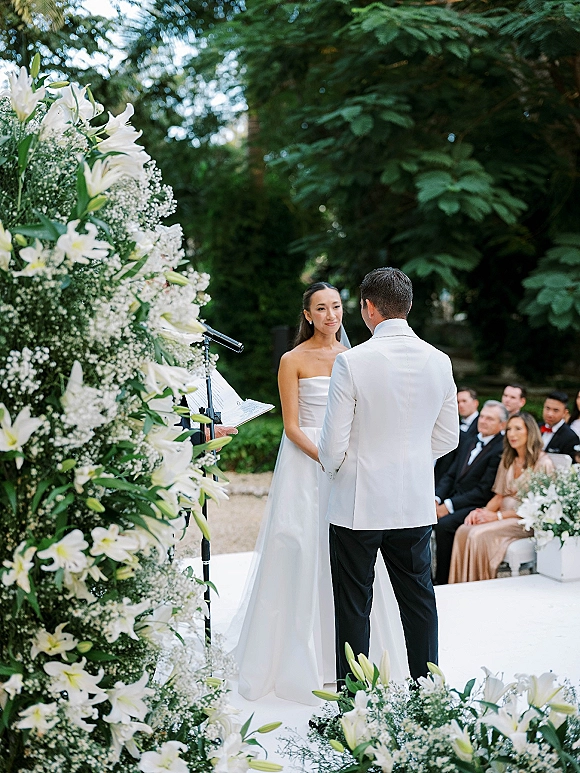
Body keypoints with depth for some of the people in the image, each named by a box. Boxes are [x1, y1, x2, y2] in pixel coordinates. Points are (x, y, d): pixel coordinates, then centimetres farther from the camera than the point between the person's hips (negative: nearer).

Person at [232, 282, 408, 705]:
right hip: (305, 465, -4)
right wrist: (327, 459, -20)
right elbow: (292, 426, -7)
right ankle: (302, 664, 9)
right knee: (304, 557, -2)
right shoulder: (294, 361, -3)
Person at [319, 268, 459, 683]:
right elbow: (448, 438, 8)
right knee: (419, 598, 15)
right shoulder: (439, 361, 0)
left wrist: (332, 467, 10)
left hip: (359, 504, -4)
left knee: (354, 606, 6)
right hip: (416, 504, 5)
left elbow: (333, 444, -12)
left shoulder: (351, 361, -15)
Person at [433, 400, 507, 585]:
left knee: (444, 525, -30)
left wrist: (449, 506, -17)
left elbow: (484, 491, -15)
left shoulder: (500, 450, -10)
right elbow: (450, 477, 17)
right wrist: (436, 499, -3)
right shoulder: (468, 445, 18)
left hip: (477, 507, -8)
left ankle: (443, 582, -18)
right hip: (453, 499, 8)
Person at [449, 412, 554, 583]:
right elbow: (499, 497, 14)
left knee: (479, 534, -29)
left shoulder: (543, 462, -10)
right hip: (505, 513, 7)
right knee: (463, 531, -21)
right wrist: (482, 511, -9)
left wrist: (498, 516, -17)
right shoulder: (507, 460, 13)